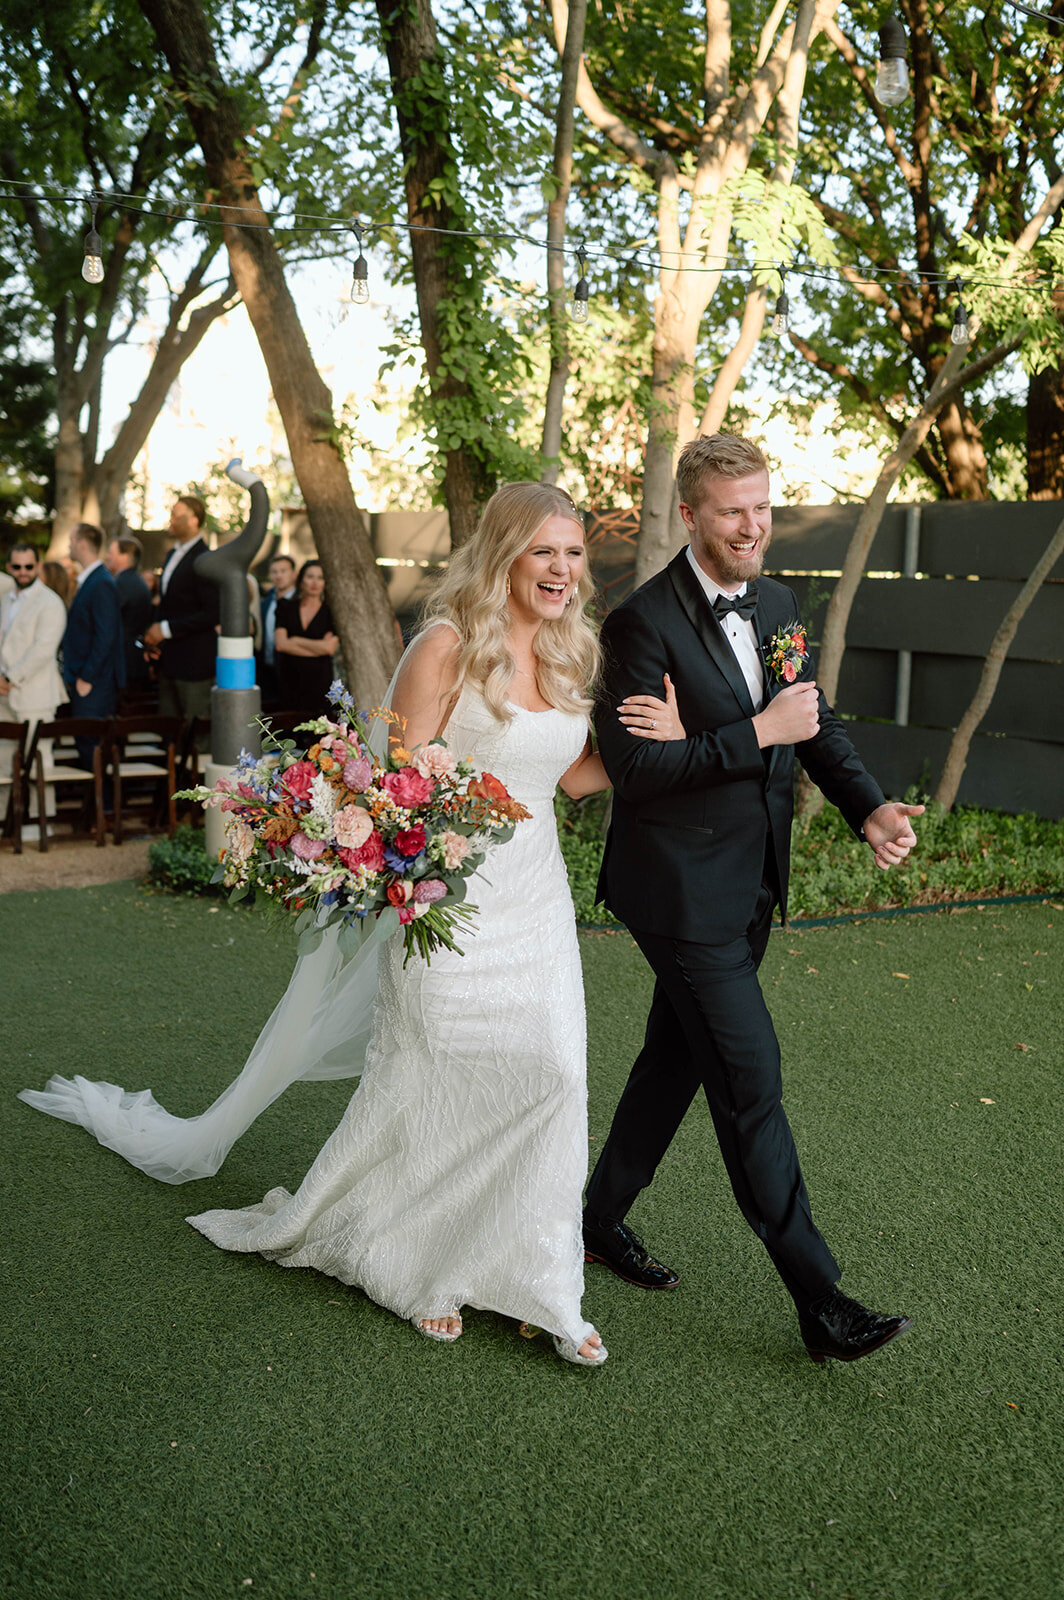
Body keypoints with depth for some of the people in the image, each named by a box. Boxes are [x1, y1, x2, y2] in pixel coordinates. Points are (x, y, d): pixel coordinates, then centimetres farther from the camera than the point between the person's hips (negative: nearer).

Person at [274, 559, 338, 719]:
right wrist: (318, 647, -7)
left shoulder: (331, 611, 4)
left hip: (319, 681, -2)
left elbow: (330, 647, -8)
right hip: (289, 677, 2)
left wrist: (295, 641, -2)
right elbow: (280, 644, -3)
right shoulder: (286, 607, 9)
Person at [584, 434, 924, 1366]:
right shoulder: (645, 622, -16)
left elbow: (818, 723, 12)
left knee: (678, 1059, 19)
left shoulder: (777, 605, 7)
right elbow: (631, 766, -21)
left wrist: (870, 807, -5)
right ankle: (820, 1301, 5)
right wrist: (759, 733, -24)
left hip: (750, 886, 8)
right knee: (751, 1083, -4)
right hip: (682, 893, -8)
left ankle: (603, 1218, 37)